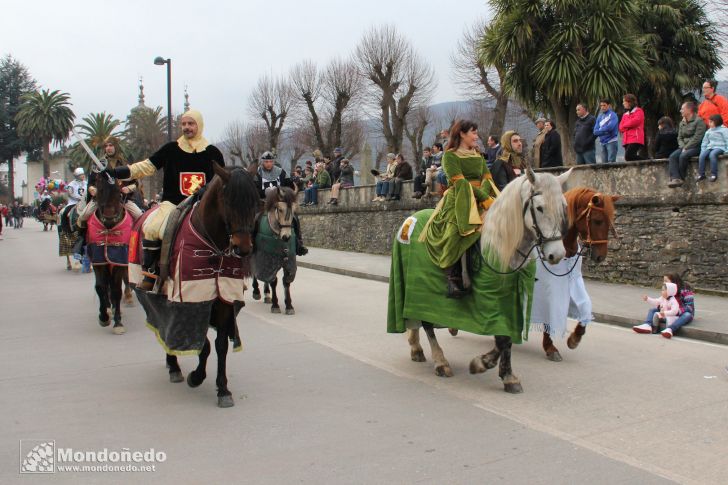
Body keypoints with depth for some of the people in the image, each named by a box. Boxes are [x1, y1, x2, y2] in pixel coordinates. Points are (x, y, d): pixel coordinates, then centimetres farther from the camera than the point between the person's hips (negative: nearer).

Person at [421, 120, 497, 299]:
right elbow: (461, 183, -12)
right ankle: (453, 280, -28)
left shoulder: (478, 156, 21)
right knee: (454, 232, -33)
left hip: (481, 200, 7)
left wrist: (484, 198, -12)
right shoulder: (450, 155, 0)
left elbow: (487, 179, 9)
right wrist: (484, 198, -18)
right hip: (457, 200, -7)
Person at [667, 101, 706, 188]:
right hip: (684, 147, 7)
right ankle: (675, 178, -36)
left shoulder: (699, 121, -7)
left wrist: (686, 148, -17)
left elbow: (697, 138, -15)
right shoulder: (682, 123, 17)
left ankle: (681, 178, -19)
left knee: (683, 156, -32)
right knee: (673, 156, -21)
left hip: (696, 147, -7)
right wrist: (683, 147, -4)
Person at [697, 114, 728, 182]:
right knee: (702, 155, -25)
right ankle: (701, 174, -22)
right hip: (710, 148, 6)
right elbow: (704, 142, 24)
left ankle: (714, 174, -34)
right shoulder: (708, 131, 20)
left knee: (712, 154, -38)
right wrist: (703, 150, 10)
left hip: (719, 148, -6)